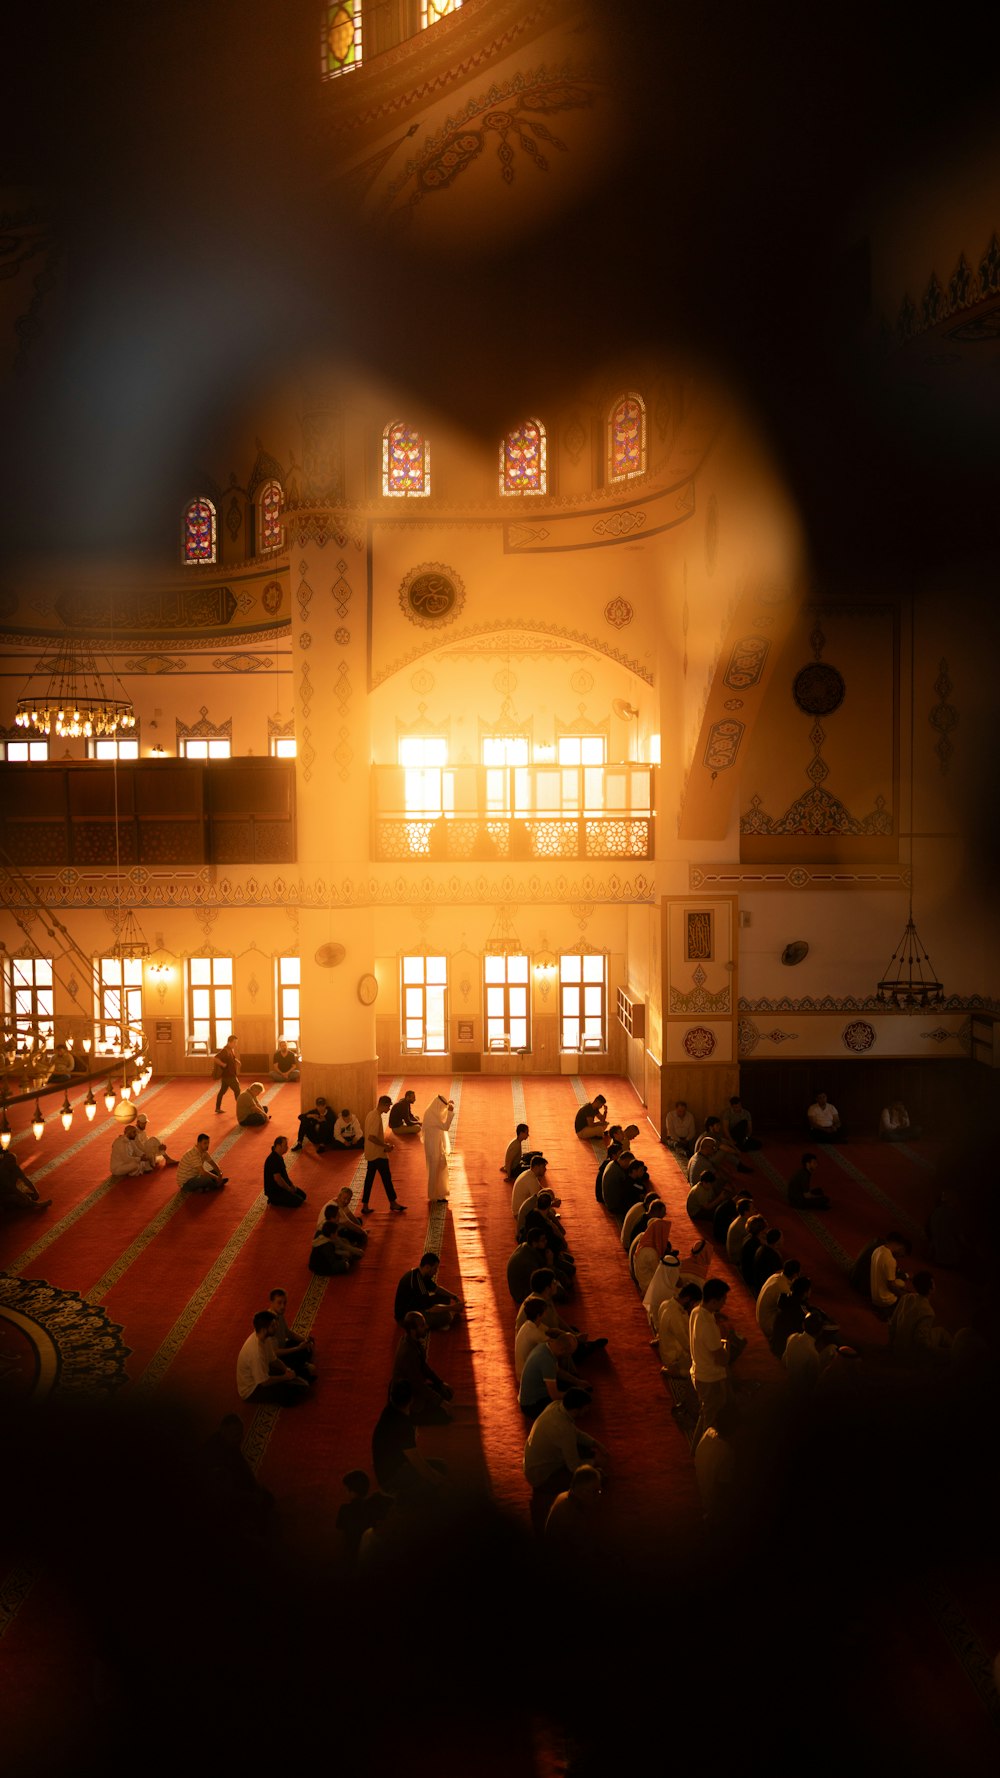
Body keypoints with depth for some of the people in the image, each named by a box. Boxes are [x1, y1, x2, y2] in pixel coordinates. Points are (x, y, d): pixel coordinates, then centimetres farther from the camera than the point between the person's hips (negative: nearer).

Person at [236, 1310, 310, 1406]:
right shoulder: (256, 1352, -36)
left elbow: (273, 1360, 7)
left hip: (258, 1376, 9)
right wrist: (286, 1377, -15)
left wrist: (286, 1369, -9)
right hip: (251, 1390, -9)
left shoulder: (259, 1337, -8)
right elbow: (264, 1382, -29)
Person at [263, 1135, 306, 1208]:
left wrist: (291, 1185, 7)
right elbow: (277, 1178, -29)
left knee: (303, 1195, 10)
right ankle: (275, 1200, -3)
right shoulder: (273, 1159, -26)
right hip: (274, 1191, -10)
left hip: (281, 1186, 10)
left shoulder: (279, 1157, 7)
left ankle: (276, 1199, 11)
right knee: (298, 1201, -15)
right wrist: (289, 1189, -16)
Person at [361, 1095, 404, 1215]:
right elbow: (371, 1137, -28)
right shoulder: (377, 1117, -21)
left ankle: (365, 1206, 13)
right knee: (386, 1178, 3)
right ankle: (393, 1204, 14)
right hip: (378, 1154, -9)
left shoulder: (371, 1114, 9)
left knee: (369, 1179, 10)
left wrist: (384, 1142, 15)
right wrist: (385, 1145, -19)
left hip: (371, 1154, 9)